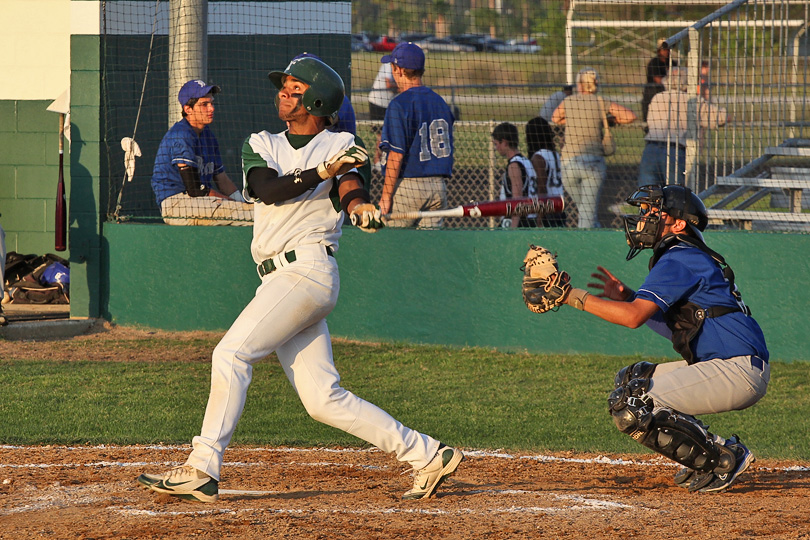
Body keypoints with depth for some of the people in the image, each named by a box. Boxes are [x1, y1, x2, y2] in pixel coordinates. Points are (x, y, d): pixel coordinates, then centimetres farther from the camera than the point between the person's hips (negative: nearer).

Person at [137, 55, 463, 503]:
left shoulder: (339, 146, 5)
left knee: (231, 353, -17)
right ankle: (425, 455, 7)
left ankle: (202, 469, -17)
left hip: (309, 269, -6)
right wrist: (323, 171, -19)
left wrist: (360, 206, -38)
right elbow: (267, 189, -4)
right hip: (278, 278, 6)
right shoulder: (261, 145, 17)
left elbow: (349, 187, -14)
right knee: (323, 399, 1)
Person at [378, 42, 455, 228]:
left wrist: (386, 197, -13)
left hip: (407, 185, -7)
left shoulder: (399, 104, -12)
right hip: (438, 187, 7)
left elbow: (396, 155, -16)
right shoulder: (440, 102, 11)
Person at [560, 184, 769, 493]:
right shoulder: (688, 258, 20)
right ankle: (709, 450, 11)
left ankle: (723, 459, -11)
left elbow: (634, 317, -22)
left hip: (738, 372, -11)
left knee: (629, 405, -16)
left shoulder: (679, 261, -12)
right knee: (630, 379, 20)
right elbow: (674, 324, 25)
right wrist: (626, 296, 13)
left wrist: (573, 296, -18)